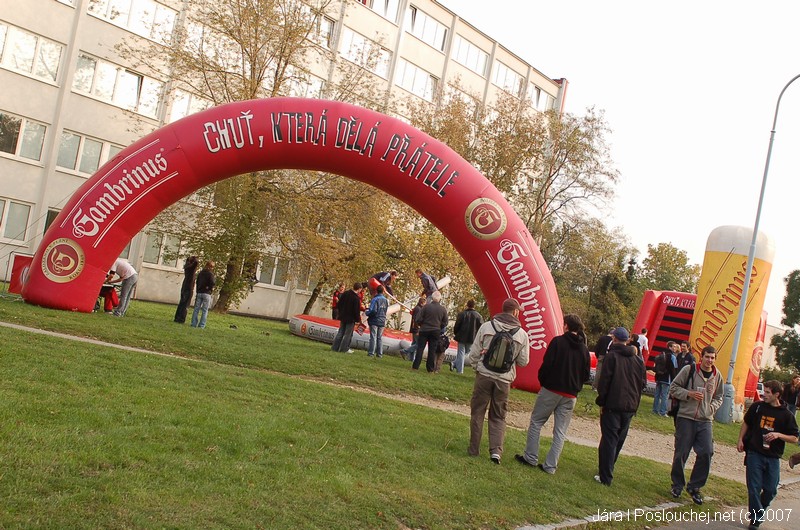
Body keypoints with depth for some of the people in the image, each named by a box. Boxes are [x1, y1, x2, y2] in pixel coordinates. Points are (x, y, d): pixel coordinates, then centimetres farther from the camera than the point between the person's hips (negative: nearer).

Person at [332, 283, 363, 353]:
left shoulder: (345, 293, 1)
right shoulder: (356, 298, -21)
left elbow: (339, 304, 10)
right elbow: (356, 311, -19)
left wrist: (340, 313, 20)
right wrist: (358, 320, -7)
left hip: (343, 317, 7)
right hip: (351, 319, -7)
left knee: (340, 332, 14)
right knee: (348, 334, 4)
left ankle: (335, 347, 15)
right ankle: (344, 348, 7)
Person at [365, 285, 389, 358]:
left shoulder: (375, 299, -13)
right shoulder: (386, 300, 8)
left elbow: (373, 311, -20)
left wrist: (366, 313, -1)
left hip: (374, 321, -5)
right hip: (382, 321, 5)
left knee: (373, 337, -1)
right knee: (380, 338, 10)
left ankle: (371, 352, -1)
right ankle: (379, 353, 10)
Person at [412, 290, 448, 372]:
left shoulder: (427, 306, -11)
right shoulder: (443, 309, -4)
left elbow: (419, 319, -10)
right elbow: (445, 323, 3)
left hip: (424, 330, -2)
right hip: (436, 332, 2)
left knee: (420, 348, 5)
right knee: (432, 350, 8)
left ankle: (415, 366, 4)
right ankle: (430, 369, 9)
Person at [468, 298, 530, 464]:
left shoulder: (486, 326, -4)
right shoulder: (522, 334, -2)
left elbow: (474, 353, -1)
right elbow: (523, 361, 4)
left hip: (484, 375, -1)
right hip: (504, 380, 1)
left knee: (477, 413, 12)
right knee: (498, 417, 14)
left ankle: (474, 449, 17)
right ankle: (496, 450, 1)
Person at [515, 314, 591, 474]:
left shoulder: (558, 341, -8)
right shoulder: (584, 349, 6)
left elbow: (547, 364, -13)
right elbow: (586, 375, 8)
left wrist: (542, 381, 1)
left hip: (551, 390, -4)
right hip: (570, 396, 4)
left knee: (536, 422, 10)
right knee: (560, 431, 8)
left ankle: (531, 457, 10)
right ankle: (550, 465, 8)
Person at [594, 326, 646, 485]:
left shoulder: (612, 356, -9)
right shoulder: (638, 360, 8)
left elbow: (604, 380, -12)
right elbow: (643, 382, 10)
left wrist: (601, 401, -4)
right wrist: (634, 400, 15)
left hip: (613, 405, -5)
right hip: (630, 407, 5)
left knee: (609, 439, -1)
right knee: (619, 440, 16)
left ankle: (605, 477, -2)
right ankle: (606, 470, 28)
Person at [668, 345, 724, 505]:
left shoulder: (717, 376, 8)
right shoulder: (689, 370, -4)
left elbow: (718, 398, 21)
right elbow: (673, 388, -1)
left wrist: (712, 408, 2)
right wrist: (689, 393, -15)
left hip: (706, 421, 3)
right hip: (686, 418, -3)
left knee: (706, 453, -6)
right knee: (681, 453, 2)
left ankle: (694, 486, 11)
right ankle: (677, 485, 21)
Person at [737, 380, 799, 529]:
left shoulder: (786, 415, -3)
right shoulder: (757, 407, 0)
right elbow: (746, 423, 16)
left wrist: (778, 435, -17)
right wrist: (740, 440, 8)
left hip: (773, 458, 0)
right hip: (754, 454, 0)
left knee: (771, 490, 6)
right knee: (754, 488, 0)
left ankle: (760, 511, 33)